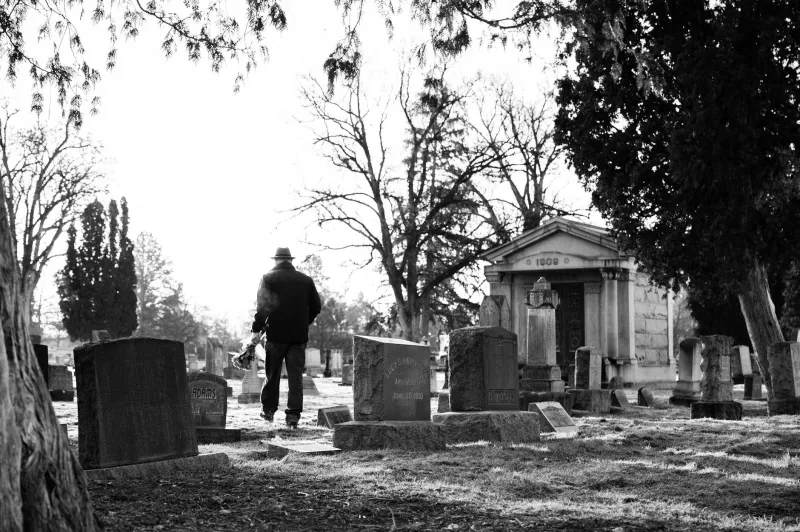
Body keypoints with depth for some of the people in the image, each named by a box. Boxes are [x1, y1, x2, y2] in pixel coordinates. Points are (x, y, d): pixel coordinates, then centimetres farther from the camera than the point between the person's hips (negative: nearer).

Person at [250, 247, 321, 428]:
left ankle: (268, 410, 21)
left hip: (276, 333, -2)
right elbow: (316, 306, 11)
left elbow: (263, 306, -11)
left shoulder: (269, 278, -2)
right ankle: (293, 415, -3)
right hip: (299, 335, 2)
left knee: (272, 374, 12)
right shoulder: (306, 280, 8)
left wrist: (256, 330, -9)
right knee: (296, 376, 2)